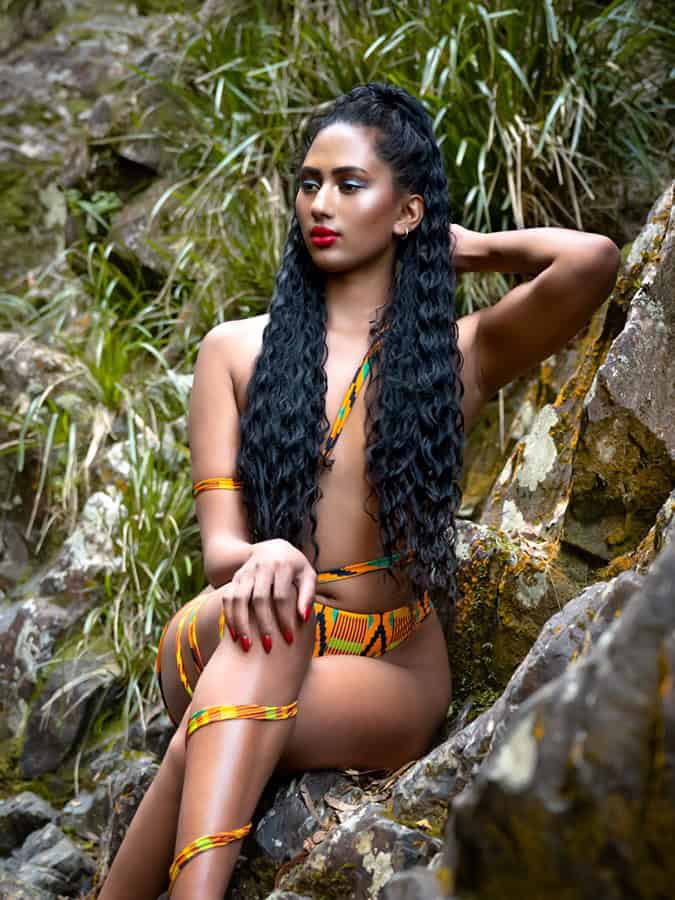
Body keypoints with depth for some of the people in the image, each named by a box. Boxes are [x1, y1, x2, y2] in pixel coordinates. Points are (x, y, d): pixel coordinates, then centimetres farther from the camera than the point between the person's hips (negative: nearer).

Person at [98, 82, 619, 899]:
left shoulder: (459, 355, 5)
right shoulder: (236, 352, 8)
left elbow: (593, 261, -15)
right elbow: (219, 542, -2)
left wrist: (472, 248, 4)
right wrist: (260, 558, -27)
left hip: (388, 674, -1)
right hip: (230, 653, 1)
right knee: (268, 609, -36)